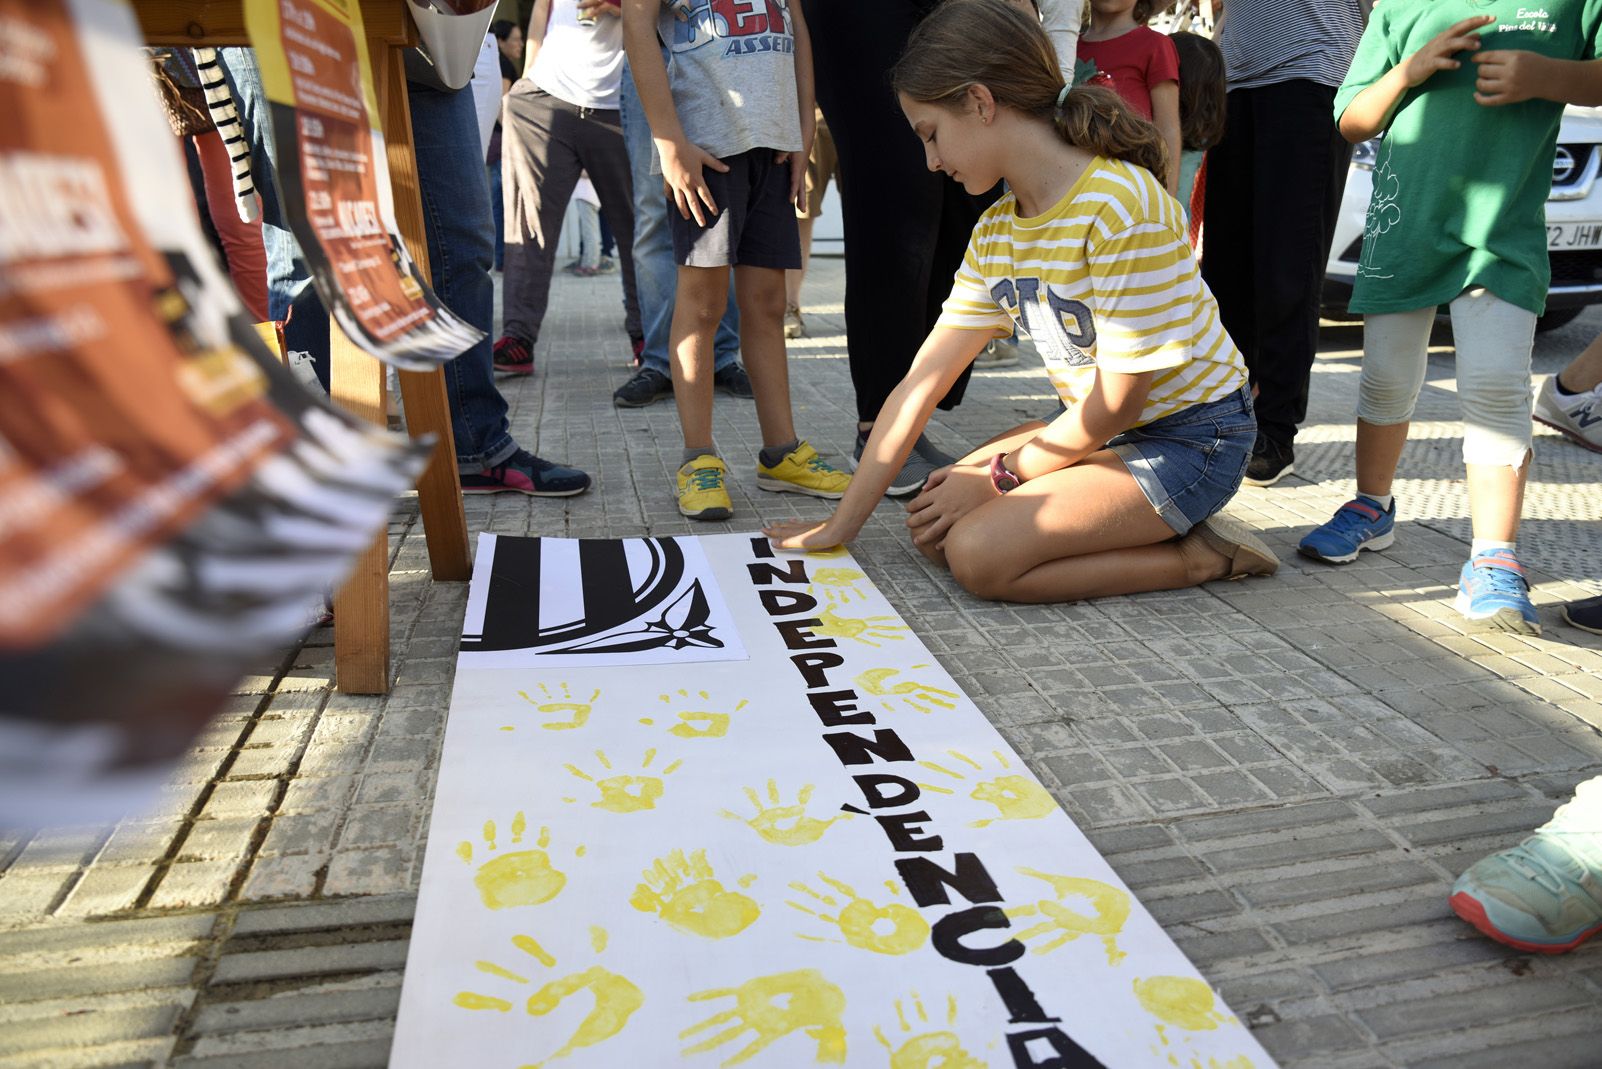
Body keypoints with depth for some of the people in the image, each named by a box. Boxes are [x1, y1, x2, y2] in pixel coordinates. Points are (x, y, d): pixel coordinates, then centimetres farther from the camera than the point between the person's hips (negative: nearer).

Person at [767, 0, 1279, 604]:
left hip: (1190, 439, -8)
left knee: (977, 551, -23)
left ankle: (1197, 555, -6)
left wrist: (998, 478, -10)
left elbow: (1118, 402, -22)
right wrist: (843, 522, -2)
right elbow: (922, 380, -1)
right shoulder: (996, 232, 1)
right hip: (1103, 429, 8)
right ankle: (1156, 530, 4)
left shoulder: (1120, 206, -25)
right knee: (934, 527, -4)